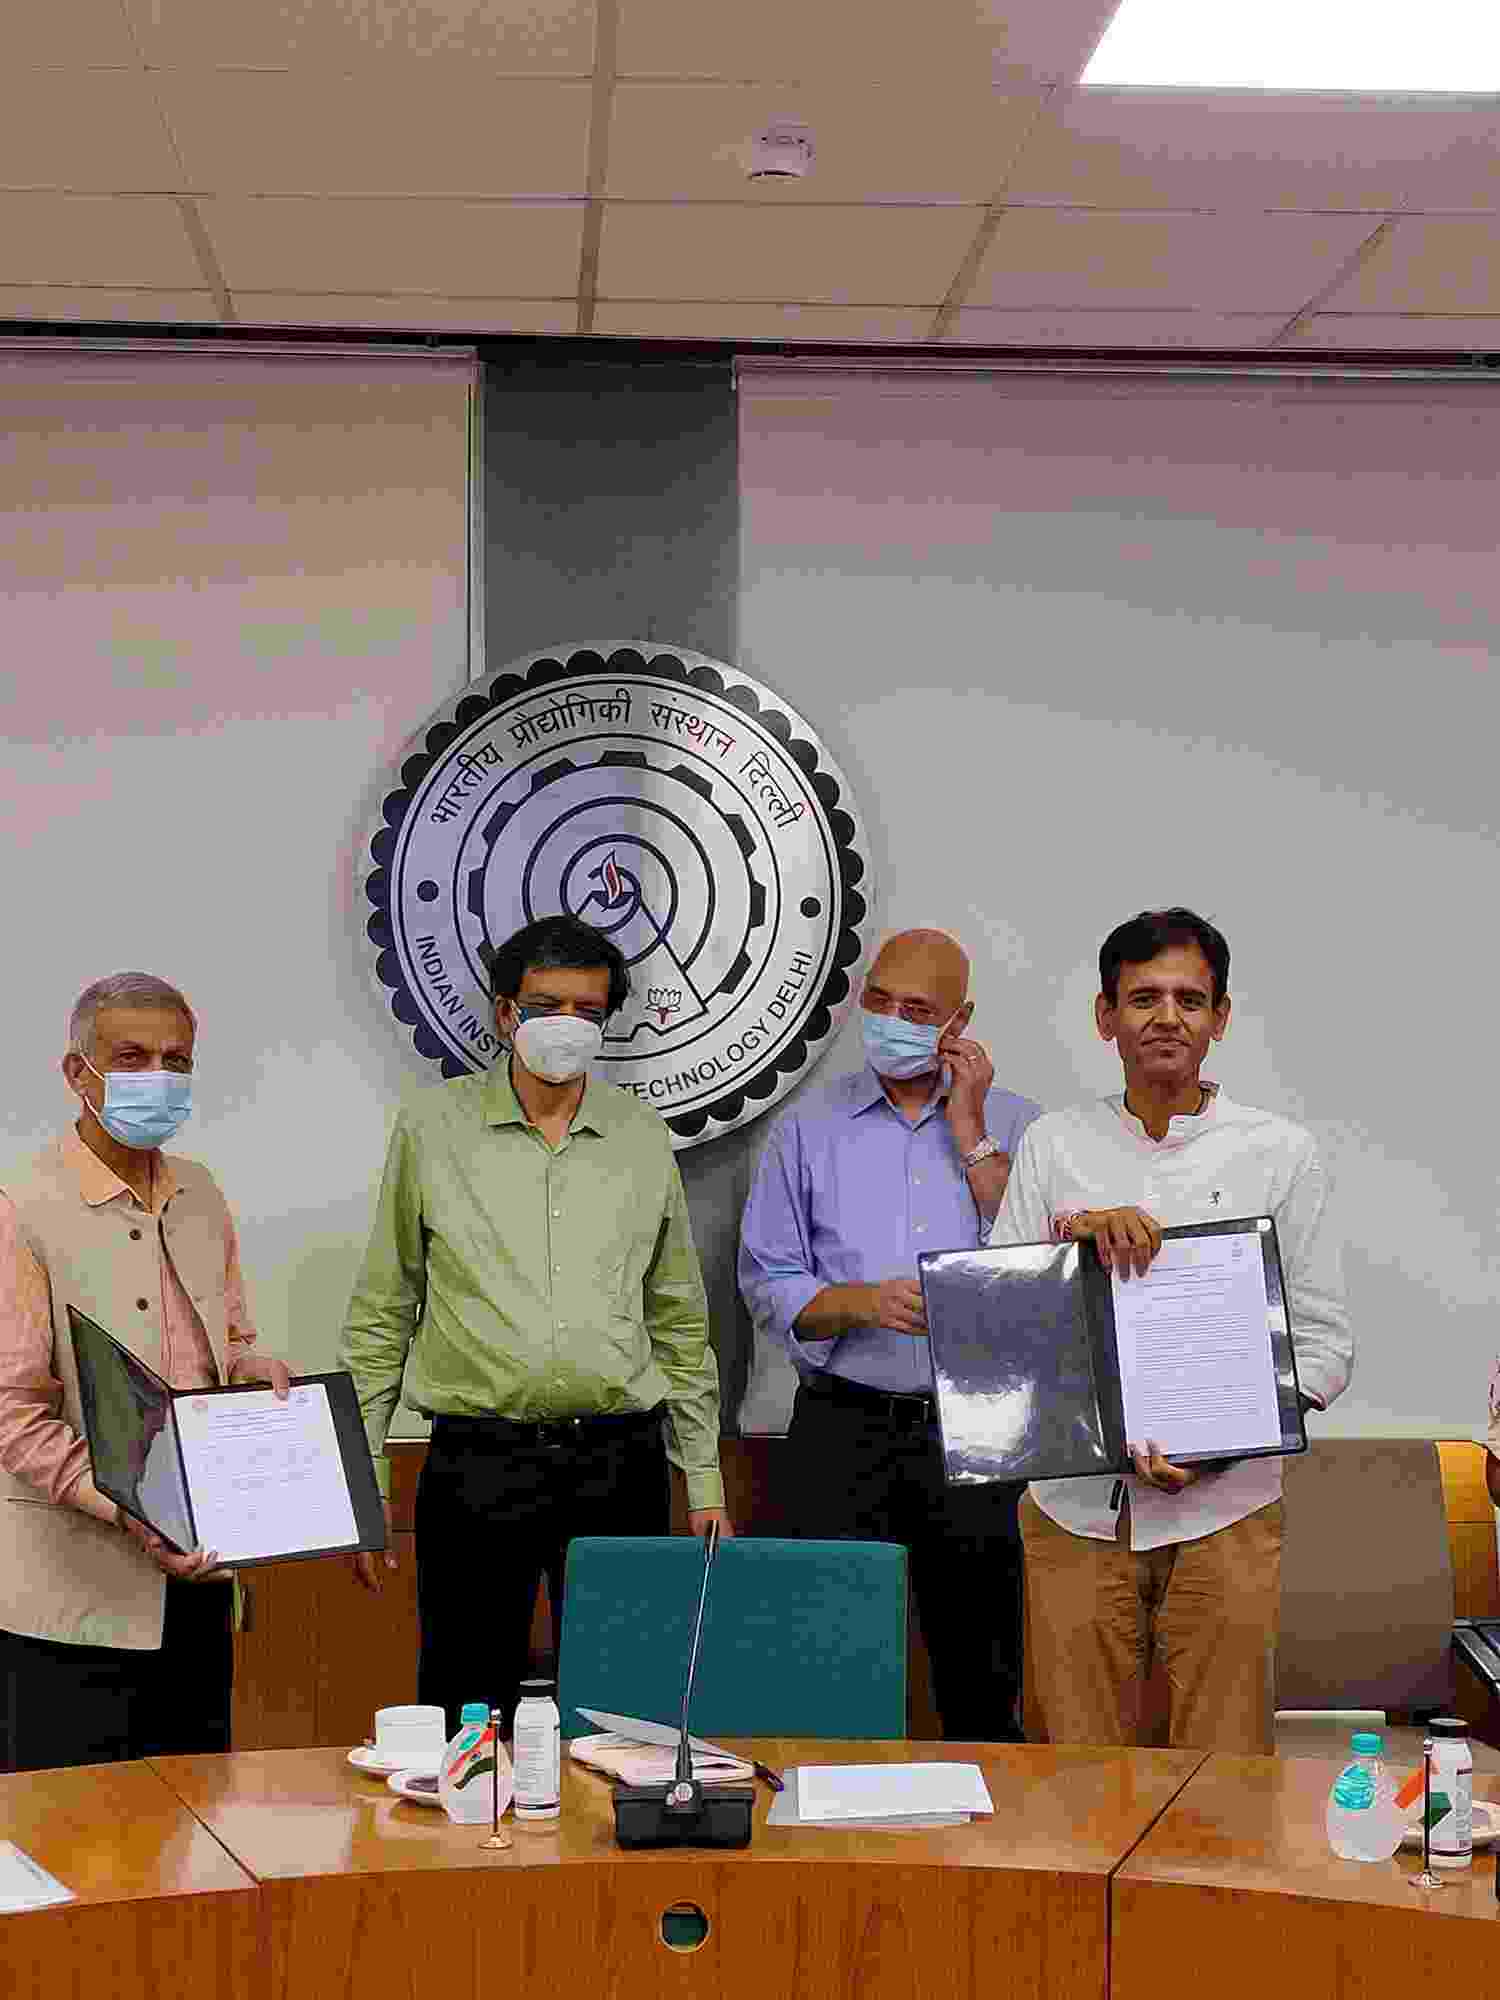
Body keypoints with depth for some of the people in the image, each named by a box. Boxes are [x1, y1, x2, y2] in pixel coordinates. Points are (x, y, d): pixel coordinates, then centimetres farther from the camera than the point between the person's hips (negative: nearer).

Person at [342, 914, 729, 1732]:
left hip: (620, 1463, 2)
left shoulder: (643, 1137, 9)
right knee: (468, 1714, 3)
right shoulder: (433, 1125, 2)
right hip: (477, 1466, -2)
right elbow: (380, 1315, 6)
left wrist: (705, 1484, 11)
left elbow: (679, 1323, 14)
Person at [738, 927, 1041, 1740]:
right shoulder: (810, 1126, 9)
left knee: (986, 1686, 4)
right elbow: (767, 1286, 4)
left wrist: (972, 1136, -4)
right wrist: (863, 1302, -14)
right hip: (843, 1430, 0)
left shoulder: (1014, 1124, 9)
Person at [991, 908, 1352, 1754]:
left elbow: (1325, 1343, 3)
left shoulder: (1281, 1153, 3)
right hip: (1075, 1504, 1)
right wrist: (1073, 1234, -14)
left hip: (1225, 1509, -1)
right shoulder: (1055, 1145, 7)